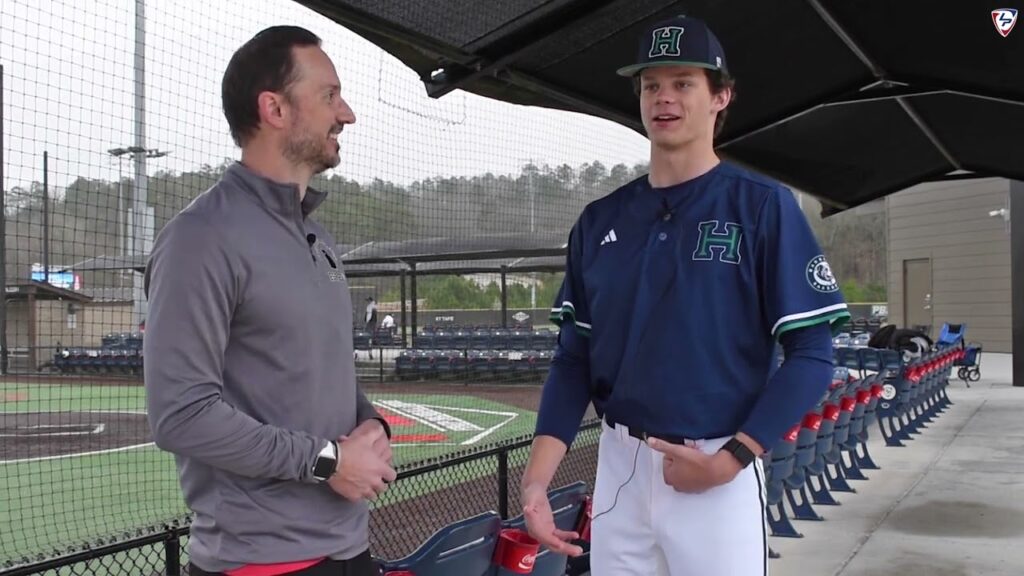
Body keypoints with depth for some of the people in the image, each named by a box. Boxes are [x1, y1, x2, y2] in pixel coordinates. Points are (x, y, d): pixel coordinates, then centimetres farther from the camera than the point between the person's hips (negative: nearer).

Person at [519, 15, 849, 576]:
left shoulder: (762, 207, -6)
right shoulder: (600, 220, 6)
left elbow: (811, 355, -8)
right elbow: (575, 356, 6)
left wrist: (732, 459, -17)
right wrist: (537, 475, -7)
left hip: (722, 472, -4)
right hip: (617, 469, 4)